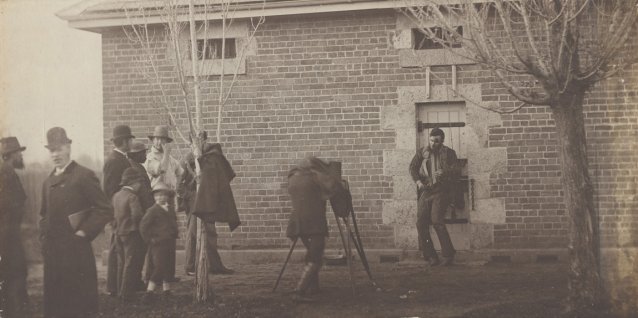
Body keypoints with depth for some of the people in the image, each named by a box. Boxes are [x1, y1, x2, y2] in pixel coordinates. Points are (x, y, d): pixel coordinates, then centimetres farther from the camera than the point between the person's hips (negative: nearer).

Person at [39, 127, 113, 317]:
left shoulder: (84, 176, -6)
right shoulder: (48, 182, 16)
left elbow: (105, 210, -11)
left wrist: (83, 233, -12)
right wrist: (44, 237, 12)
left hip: (75, 252, -7)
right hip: (52, 253, 7)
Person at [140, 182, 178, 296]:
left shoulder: (170, 209, 13)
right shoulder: (152, 210, -8)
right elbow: (143, 226, -11)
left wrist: (174, 235, 13)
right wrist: (149, 240, -12)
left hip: (170, 244, 7)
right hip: (158, 244, -7)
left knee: (170, 269, 10)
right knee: (159, 268, -12)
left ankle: (167, 290, 21)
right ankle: (149, 292, -8)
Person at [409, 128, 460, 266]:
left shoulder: (449, 154, 6)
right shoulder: (422, 152, 12)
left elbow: (455, 171, -2)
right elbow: (413, 167, 8)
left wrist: (444, 173, -23)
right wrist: (418, 181, -9)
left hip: (441, 191, -3)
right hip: (426, 191, 3)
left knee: (436, 219, -21)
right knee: (421, 222, -9)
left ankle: (448, 254, -12)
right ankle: (430, 256, 0)